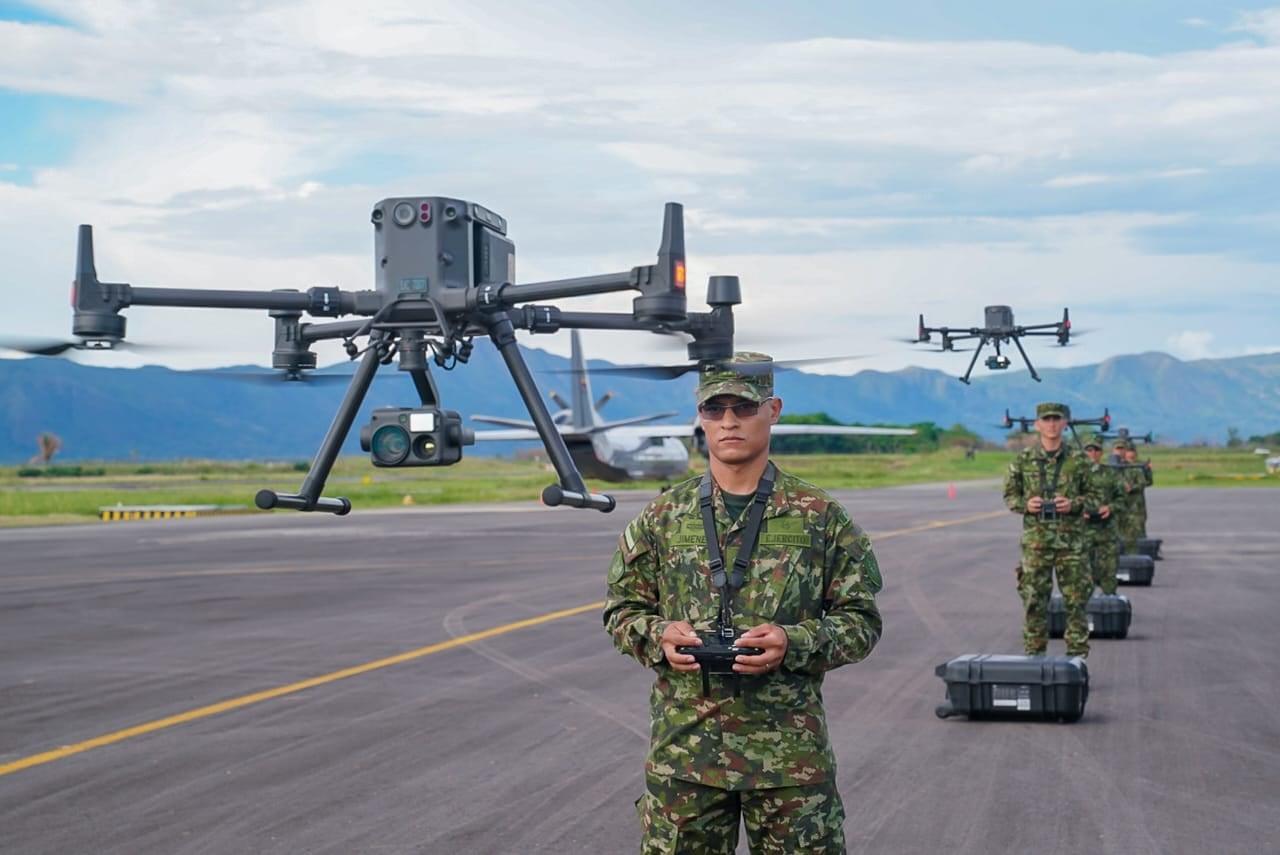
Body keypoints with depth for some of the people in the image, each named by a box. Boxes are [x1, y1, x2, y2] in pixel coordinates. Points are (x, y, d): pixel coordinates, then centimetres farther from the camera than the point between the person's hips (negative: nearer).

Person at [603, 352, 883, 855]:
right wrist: (658, 636, -9)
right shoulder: (662, 518, 6)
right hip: (683, 747, 1)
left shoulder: (821, 518, 2)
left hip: (791, 750, -1)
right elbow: (621, 608, 13)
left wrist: (795, 644, -14)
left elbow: (861, 620, 4)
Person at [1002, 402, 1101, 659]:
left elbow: (1095, 497, 8)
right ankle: (1034, 656, 10)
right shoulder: (1023, 460, 5)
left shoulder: (1077, 461, 3)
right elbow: (1010, 495, 11)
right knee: (1034, 601, 2)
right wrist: (1025, 504, -10)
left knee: (1077, 600, 0)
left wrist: (1074, 504, -11)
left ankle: (1077, 655, 7)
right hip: (1036, 539, 0)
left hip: (1071, 539, 0)